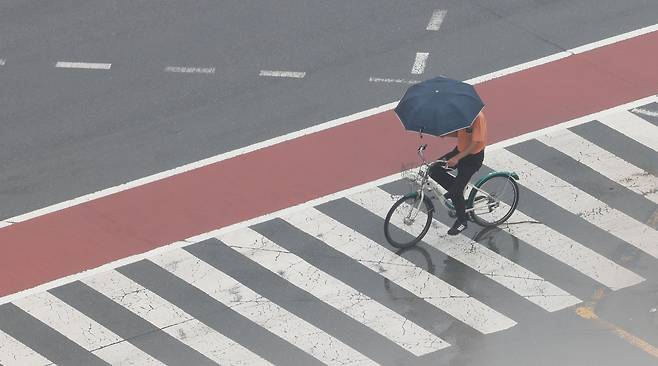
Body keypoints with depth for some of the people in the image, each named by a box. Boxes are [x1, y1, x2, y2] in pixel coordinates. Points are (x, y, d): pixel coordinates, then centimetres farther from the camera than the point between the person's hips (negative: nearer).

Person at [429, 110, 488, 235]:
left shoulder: (477, 117, -27)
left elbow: (476, 143, -27)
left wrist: (457, 158, -30)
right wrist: (443, 133, -9)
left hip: (473, 157, -8)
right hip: (460, 151, 8)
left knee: (456, 191, -7)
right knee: (435, 170, -5)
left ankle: (462, 221, 16)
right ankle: (454, 189, 18)